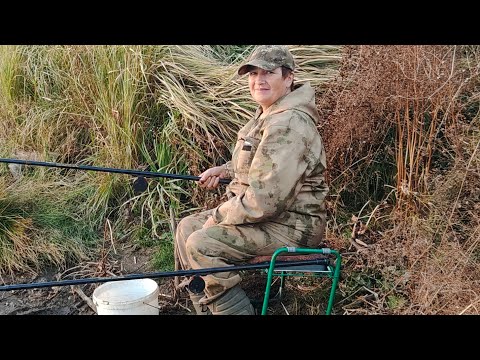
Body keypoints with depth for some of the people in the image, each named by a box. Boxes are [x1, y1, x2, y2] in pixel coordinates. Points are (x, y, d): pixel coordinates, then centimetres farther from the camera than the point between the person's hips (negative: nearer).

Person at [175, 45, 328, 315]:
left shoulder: (287, 125, -24)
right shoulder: (267, 115, 11)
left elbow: (264, 201, -28)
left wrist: (218, 217, -14)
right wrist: (225, 170, 11)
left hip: (291, 228, -11)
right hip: (264, 213, 11)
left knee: (201, 244, -21)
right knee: (187, 228, 11)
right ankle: (207, 308, 20)